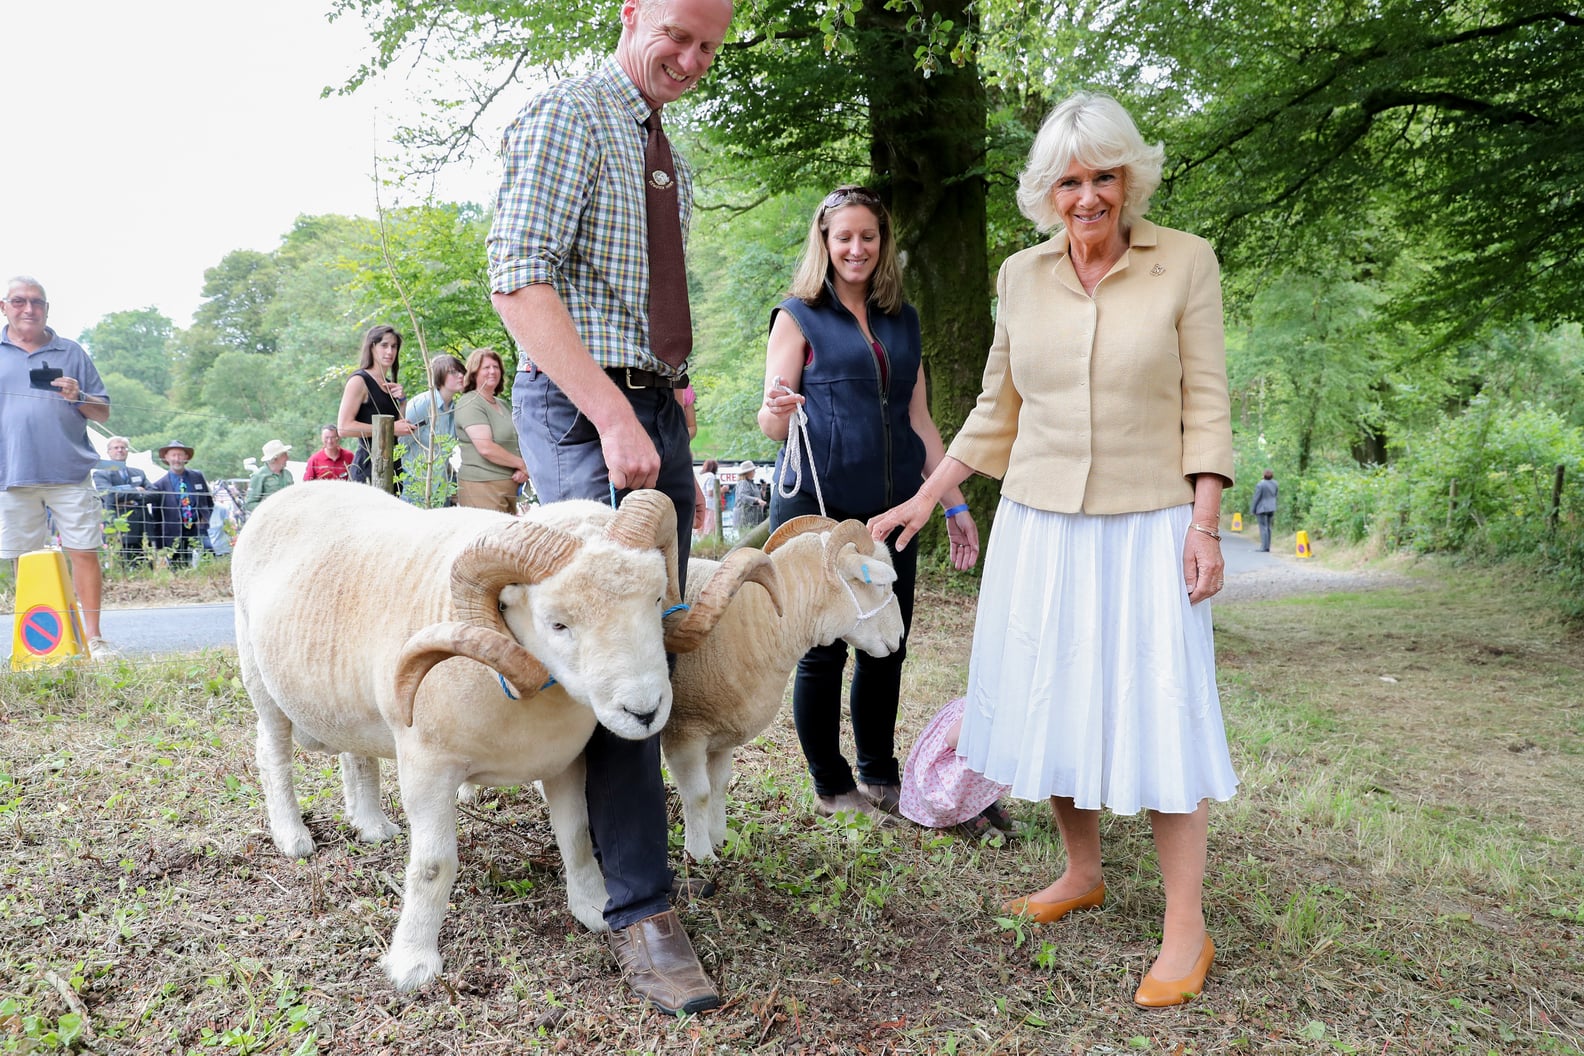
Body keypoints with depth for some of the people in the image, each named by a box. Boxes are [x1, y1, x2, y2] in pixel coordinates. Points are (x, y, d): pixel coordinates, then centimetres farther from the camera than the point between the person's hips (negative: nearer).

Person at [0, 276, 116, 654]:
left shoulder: (71, 352, 12)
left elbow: (103, 413, 12)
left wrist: (78, 397, -8)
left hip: (70, 472, -1)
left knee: (84, 551, -4)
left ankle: (92, 636, 3)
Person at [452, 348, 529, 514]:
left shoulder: (502, 404, 19)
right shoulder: (470, 404, -7)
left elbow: (516, 441, 20)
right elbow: (486, 448, -18)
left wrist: (523, 470, -1)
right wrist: (522, 464, -9)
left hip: (510, 486, 8)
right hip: (482, 486, -8)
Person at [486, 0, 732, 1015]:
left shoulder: (671, 152, 20)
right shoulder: (567, 114, -5)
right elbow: (518, 280, -15)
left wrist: (680, 446, 16)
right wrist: (615, 418, -22)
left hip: (656, 407, 8)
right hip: (580, 406, -8)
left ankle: (610, 823, 22)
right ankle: (641, 907, -7)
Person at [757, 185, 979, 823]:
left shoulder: (903, 320, 16)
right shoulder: (799, 315, 2)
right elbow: (771, 424, -2)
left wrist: (955, 504, 16)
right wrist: (777, 409, -26)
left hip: (891, 507, 5)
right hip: (817, 505, -4)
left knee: (888, 646, 8)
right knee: (824, 650, 1)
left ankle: (879, 777, 24)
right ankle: (832, 787, 17)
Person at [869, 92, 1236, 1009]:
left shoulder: (1186, 263, -3)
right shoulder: (1021, 277, 5)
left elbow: (1205, 407, -4)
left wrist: (1205, 527, -11)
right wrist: (925, 500, 10)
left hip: (1145, 526, -3)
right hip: (1038, 523, 4)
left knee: (1155, 713, -4)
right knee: (1051, 702, 9)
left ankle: (1187, 929, 8)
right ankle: (1083, 874, 29)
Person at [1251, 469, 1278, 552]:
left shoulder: (1260, 485, -18)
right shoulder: (1274, 483, 2)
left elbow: (1256, 498, -14)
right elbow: (1275, 496, 11)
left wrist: (1252, 510, -6)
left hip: (1262, 508, -7)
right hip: (1271, 508, 7)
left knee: (1263, 527, -5)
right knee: (1268, 527, 12)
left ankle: (1264, 547, -8)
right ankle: (1267, 547, 14)